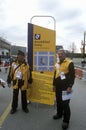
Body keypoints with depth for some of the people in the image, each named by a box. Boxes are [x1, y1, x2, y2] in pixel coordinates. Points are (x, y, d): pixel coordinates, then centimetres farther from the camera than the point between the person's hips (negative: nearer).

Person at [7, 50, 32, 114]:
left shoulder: (26, 65, -1)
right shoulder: (13, 64, -1)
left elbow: (29, 74, 2)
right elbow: (10, 73, 2)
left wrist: (29, 82, 2)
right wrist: (9, 81, 3)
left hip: (23, 82, 0)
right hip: (16, 82, 0)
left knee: (24, 96, 12)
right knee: (15, 96, 9)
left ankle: (24, 107, 29)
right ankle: (14, 108, 25)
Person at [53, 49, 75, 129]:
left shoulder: (69, 63, -10)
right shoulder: (57, 64, 13)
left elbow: (72, 75, -14)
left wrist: (70, 86, -19)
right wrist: (54, 85, 19)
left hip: (65, 87, -7)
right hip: (58, 87, 7)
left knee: (65, 103, -2)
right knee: (58, 102, 18)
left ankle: (66, 120, 11)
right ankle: (59, 114, 39)